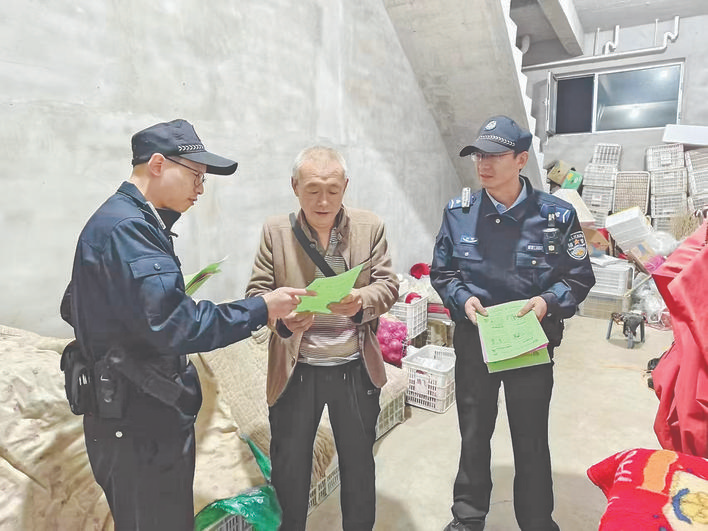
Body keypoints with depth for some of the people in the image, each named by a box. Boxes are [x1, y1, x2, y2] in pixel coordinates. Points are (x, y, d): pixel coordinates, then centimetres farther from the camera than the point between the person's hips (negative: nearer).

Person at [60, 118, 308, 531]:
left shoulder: (124, 221, 12)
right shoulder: (127, 228, -21)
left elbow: (74, 308, 18)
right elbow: (175, 326, -29)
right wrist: (261, 309, -21)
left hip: (145, 417, 10)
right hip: (140, 425, -10)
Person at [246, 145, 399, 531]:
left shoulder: (370, 227, -1)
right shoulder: (275, 230, -3)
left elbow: (388, 285, -3)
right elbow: (256, 291, -3)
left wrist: (362, 301, -25)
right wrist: (280, 317, -25)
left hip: (356, 368, 1)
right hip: (295, 369, 0)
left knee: (359, 466, 19)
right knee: (288, 471, 14)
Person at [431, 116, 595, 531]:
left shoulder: (557, 215, -9)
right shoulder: (459, 212, -5)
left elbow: (580, 278, -1)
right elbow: (442, 272, 4)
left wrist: (549, 301, -19)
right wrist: (463, 298, -15)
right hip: (473, 339, 2)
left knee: (532, 441, 16)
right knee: (474, 435, 18)